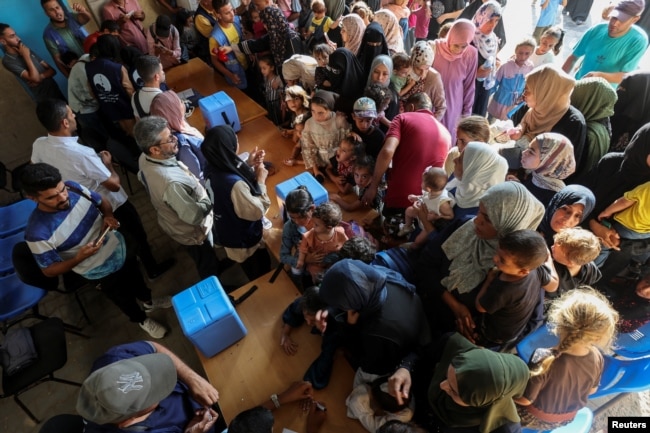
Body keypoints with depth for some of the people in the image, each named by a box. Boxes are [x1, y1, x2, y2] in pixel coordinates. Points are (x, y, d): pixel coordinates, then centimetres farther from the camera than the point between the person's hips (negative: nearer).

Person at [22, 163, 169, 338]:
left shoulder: (73, 187, -22)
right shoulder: (38, 232, -33)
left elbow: (102, 201, -1)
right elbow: (49, 270, -19)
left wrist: (108, 216, -22)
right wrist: (79, 258, -36)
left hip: (120, 246, 4)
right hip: (101, 271, -4)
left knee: (136, 276, 31)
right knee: (124, 297, 23)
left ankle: (148, 301, 63)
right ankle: (141, 319, 55)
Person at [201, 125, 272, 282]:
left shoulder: (213, 169, -14)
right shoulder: (234, 183, -42)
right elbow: (257, 212, -31)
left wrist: (248, 165, -8)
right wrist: (261, 180, -24)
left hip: (226, 231, 8)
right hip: (243, 241, -8)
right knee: (262, 274, 23)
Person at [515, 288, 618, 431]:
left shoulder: (544, 359, -41)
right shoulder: (597, 358, -24)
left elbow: (525, 399, -27)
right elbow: (592, 390, -1)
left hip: (535, 418, -5)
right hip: (568, 418, 5)